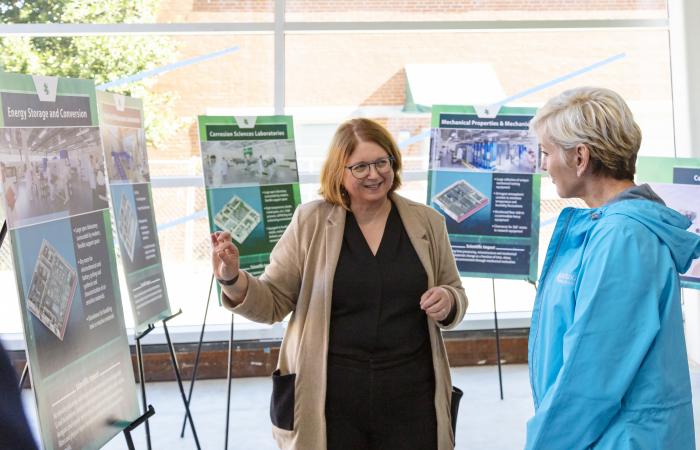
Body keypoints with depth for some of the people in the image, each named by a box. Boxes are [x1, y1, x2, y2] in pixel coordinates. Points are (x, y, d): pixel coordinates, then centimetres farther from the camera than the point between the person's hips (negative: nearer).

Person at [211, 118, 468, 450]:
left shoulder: (427, 222, 4)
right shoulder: (311, 222, -1)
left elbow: (455, 292, 13)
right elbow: (273, 301, 1)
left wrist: (447, 301, -9)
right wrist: (233, 281, -17)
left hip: (410, 396, 2)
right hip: (329, 398, -1)